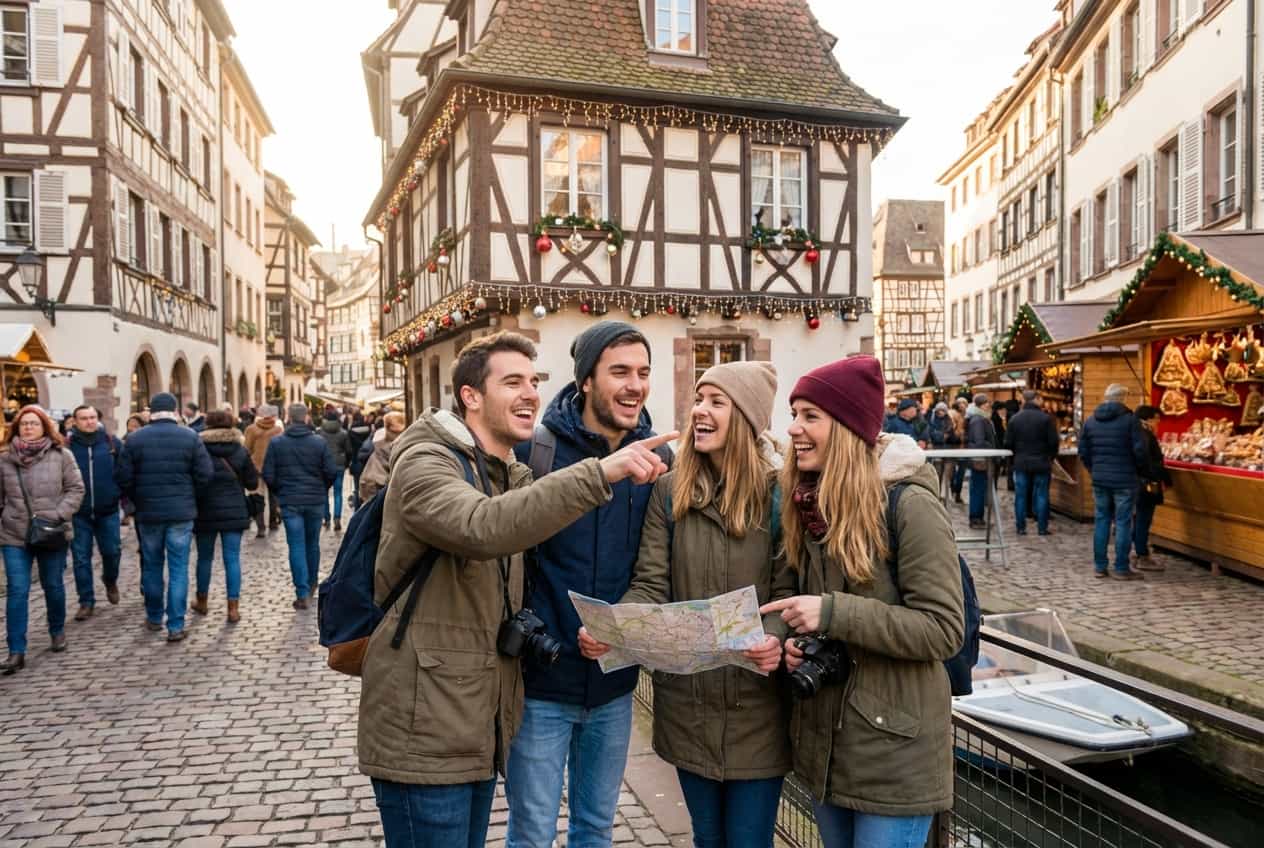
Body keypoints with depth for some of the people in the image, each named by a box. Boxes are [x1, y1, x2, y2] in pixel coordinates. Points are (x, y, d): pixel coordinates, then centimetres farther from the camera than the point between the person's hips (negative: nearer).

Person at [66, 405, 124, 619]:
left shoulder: (112, 442, -1)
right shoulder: (66, 445, -4)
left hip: (108, 510, 1)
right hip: (78, 513, 0)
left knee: (112, 551, 7)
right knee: (81, 558, 5)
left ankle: (110, 580, 38)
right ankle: (86, 601, 16)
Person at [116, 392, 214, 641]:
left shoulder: (134, 439, -2)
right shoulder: (190, 437, -6)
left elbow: (124, 479, -3)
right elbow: (205, 475, -8)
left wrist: (138, 500, 13)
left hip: (148, 513, 2)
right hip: (181, 513, -1)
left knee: (151, 566, 16)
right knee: (178, 569, 2)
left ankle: (154, 618, 29)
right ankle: (176, 626, 1)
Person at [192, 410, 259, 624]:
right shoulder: (240, 450, -2)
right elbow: (253, 483, 2)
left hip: (206, 511, 0)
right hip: (234, 511, 0)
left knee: (205, 557, 15)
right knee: (232, 558, 2)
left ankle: (202, 601, 31)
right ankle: (233, 608, -1)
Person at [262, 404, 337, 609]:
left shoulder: (276, 443, -4)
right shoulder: (320, 442, -4)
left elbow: (268, 475, -5)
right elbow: (332, 471, -5)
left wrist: (279, 491, 14)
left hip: (290, 502, -1)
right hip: (316, 501, 1)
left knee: (297, 546, 1)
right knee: (312, 543, 17)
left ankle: (302, 594, -3)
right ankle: (311, 584, 32)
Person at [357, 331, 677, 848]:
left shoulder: (514, 476, 12)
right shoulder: (423, 463, -16)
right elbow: (485, 528, -37)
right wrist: (600, 472, -42)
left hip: (480, 729, 8)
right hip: (422, 734, -8)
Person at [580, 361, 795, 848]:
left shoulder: (779, 492, -8)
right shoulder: (669, 490, 0)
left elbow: (788, 590, -9)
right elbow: (651, 586, -4)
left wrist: (773, 638, -30)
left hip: (754, 705, -3)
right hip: (686, 701, 3)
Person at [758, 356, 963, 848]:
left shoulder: (910, 504, -18)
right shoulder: (809, 502, 4)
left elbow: (943, 630, -19)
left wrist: (833, 613, -26)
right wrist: (796, 640, -3)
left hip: (893, 749, -7)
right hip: (822, 737, 7)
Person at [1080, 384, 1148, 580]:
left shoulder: (1090, 421, 6)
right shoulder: (1130, 420, -9)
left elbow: (1083, 451, 8)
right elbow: (1140, 451, -11)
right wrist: (1139, 468, 7)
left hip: (1099, 479, 5)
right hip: (1124, 480, -4)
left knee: (1101, 521, 10)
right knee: (1123, 522, 1)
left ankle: (1100, 566, 14)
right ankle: (1122, 568, 5)